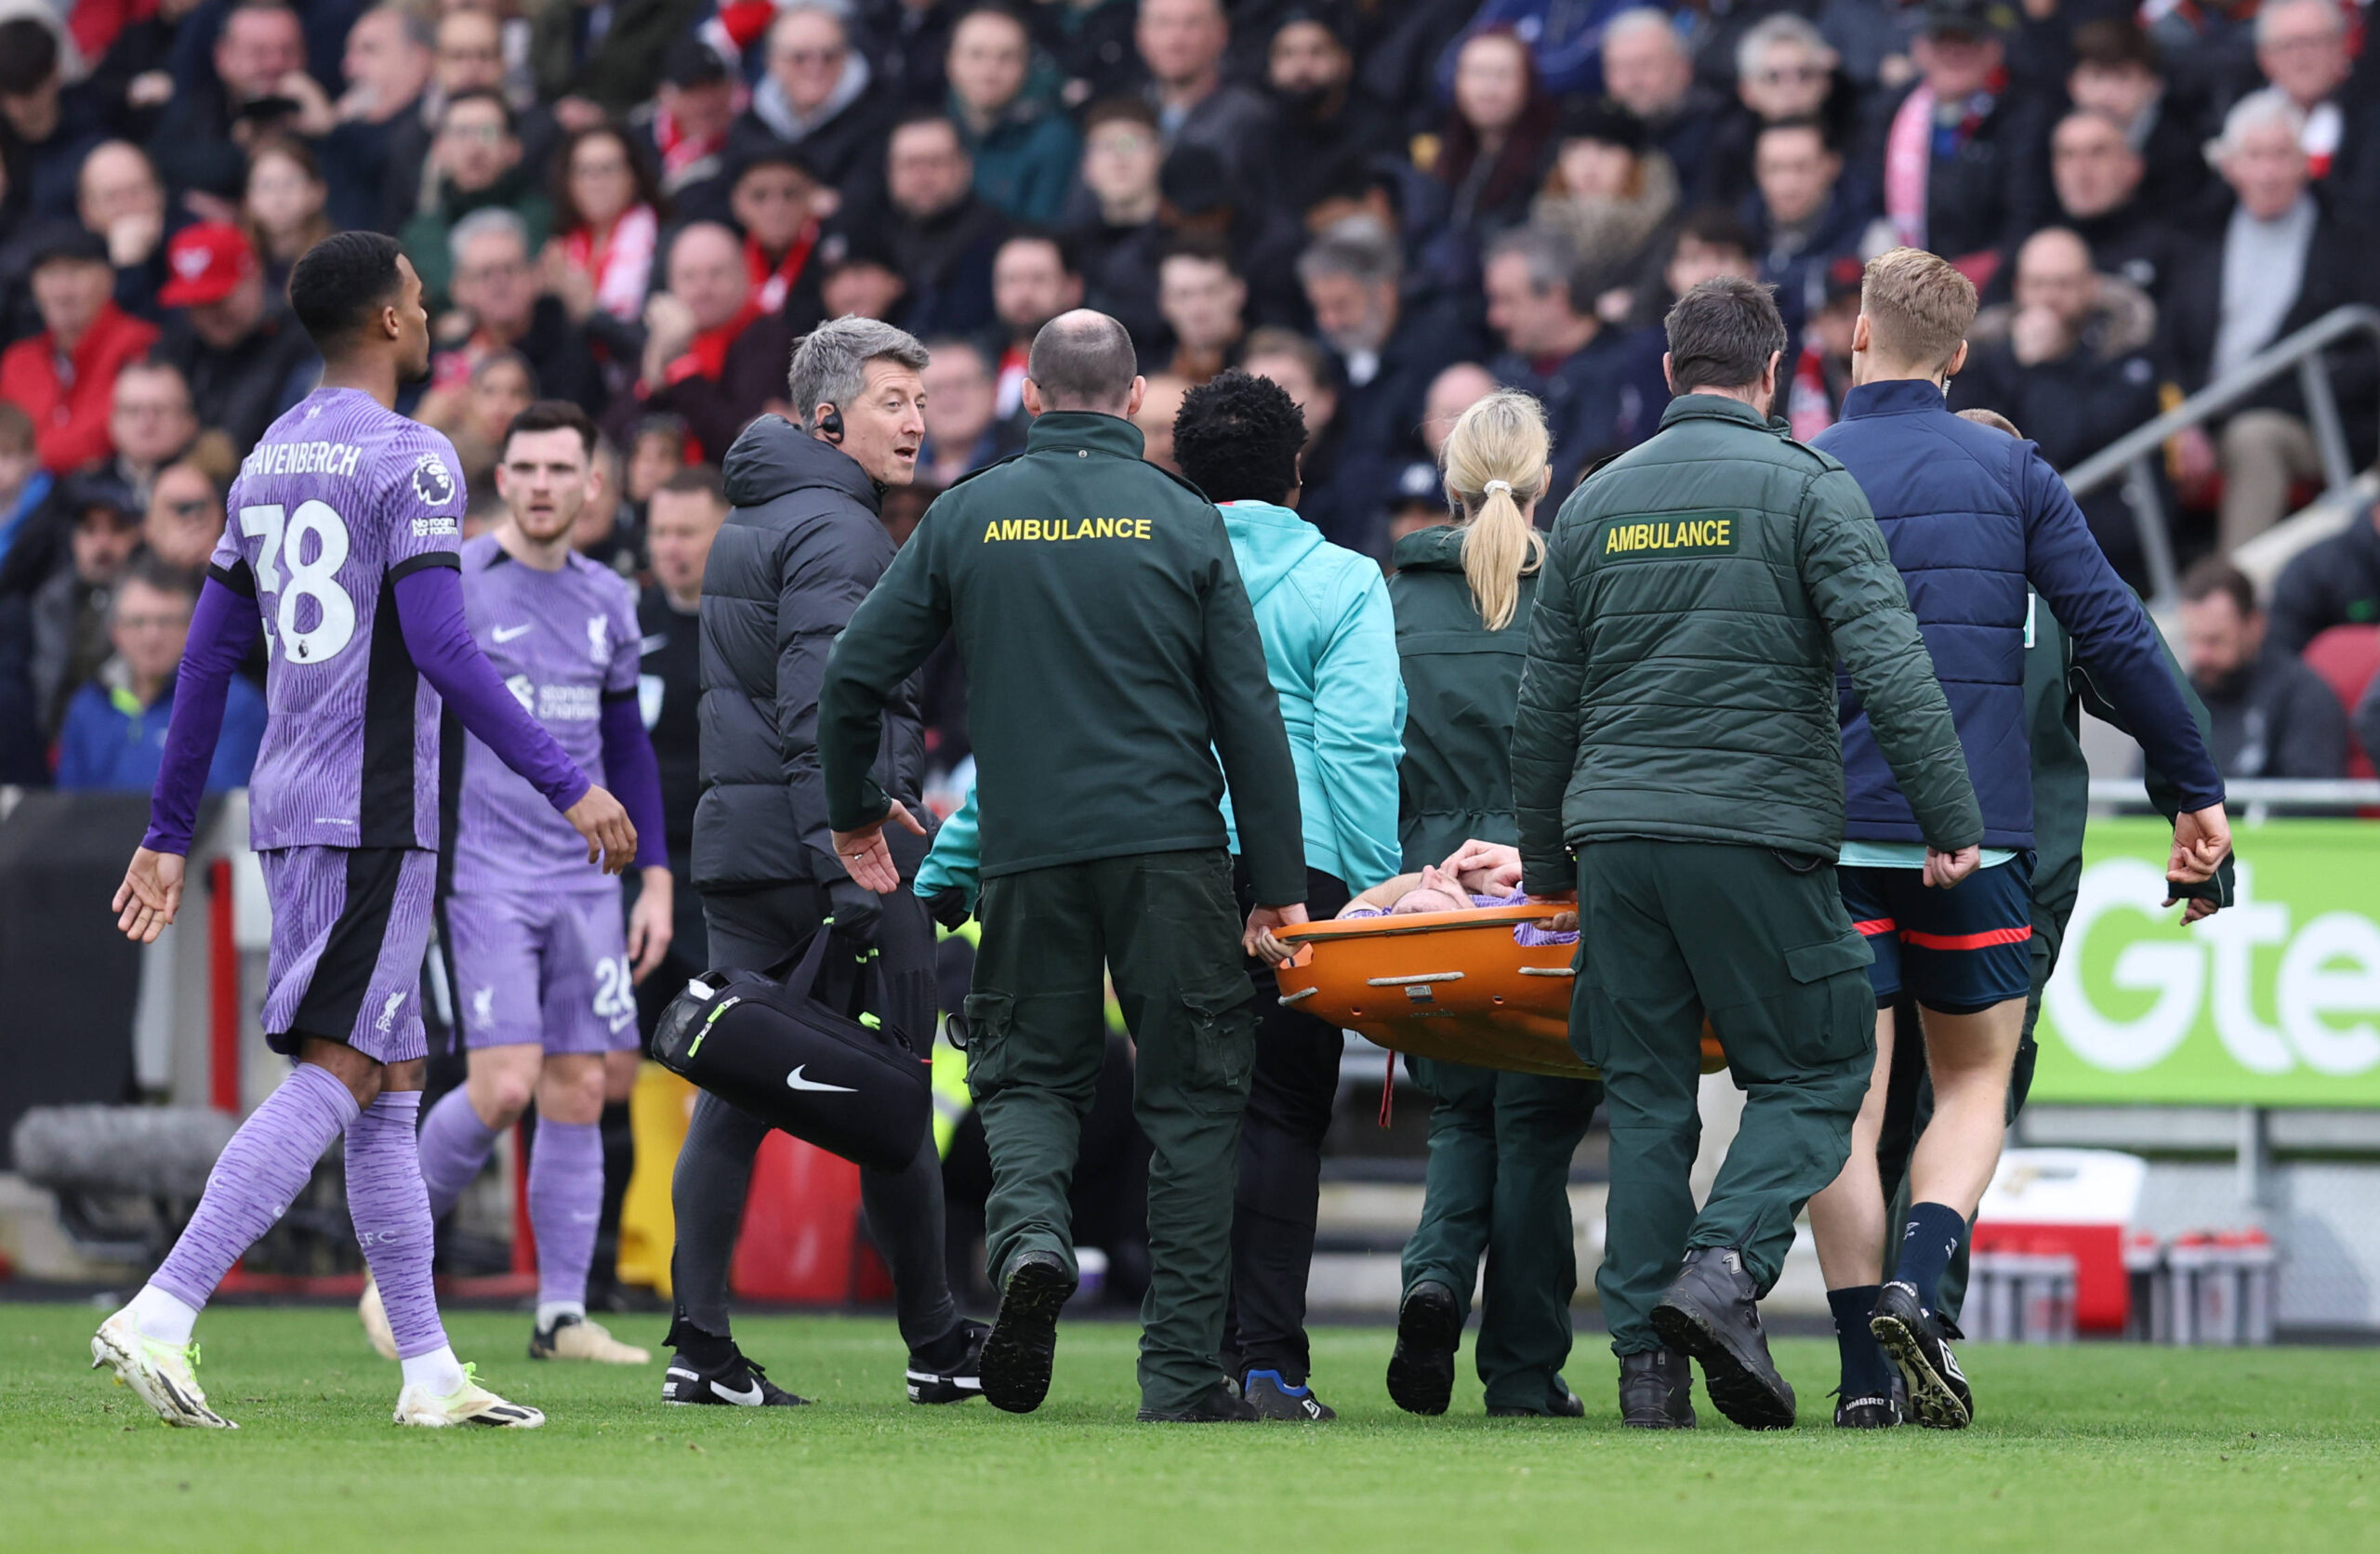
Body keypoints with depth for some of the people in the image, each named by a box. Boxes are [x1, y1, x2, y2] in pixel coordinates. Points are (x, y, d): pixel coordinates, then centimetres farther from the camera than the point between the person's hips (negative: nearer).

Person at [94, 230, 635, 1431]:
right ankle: (158, 1318, -22)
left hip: (290, 810, 9)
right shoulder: (407, 461, -10)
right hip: (374, 819, -9)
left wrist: (168, 834, 20)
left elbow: (208, 660, 16)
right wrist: (566, 786, -16)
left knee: (389, 1086, 12)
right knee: (333, 1078, -11)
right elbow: (440, 649, -18)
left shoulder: (267, 463, 15)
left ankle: (429, 1370, 13)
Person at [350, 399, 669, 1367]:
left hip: (585, 880, 5)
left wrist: (656, 878, 13)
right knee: (503, 1087, -15)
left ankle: (562, 1316, 4)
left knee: (579, 1094, 0)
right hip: (485, 875, -5)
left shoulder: (607, 600, 12)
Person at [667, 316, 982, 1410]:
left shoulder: (747, 526, 19)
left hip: (736, 845, 9)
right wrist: (852, 874, -24)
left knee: (732, 1093, 3)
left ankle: (699, 1343, -3)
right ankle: (937, 1346, 6)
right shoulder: (834, 532, -11)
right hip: (830, 848, -9)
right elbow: (822, 715, -20)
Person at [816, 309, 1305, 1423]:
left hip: (1028, 854, 1)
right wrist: (1280, 884, 3)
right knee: (1190, 1098, 6)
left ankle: (1027, 1229, -18)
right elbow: (1249, 713, -1)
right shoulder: (1182, 521, 1)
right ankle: (1182, 1367, 3)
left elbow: (855, 673, 5)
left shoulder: (969, 517, 5)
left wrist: (855, 811, 22)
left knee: (1027, 1071, 15)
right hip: (1171, 845, -1)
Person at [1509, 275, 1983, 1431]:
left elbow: (1543, 704, 18)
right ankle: (1726, 1268, -17)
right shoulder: (1805, 489, 0)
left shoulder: (1597, 502, 14)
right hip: (1759, 835, -4)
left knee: (1645, 1097, 8)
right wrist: (1955, 824, -9)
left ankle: (1645, 1356, 3)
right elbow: (1890, 664, -11)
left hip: (1615, 833, 4)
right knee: (1813, 1075, 5)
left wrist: (1544, 866, 28)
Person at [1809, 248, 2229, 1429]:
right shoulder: (2011, 474, 2)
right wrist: (2198, 789, 4)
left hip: (1832, 834, 0)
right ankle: (1918, 1290, -12)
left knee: (1845, 1099, 4)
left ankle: (1864, 1374, -2)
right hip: (1975, 836, 0)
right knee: (1973, 1080, 13)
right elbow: (2114, 635, -2)